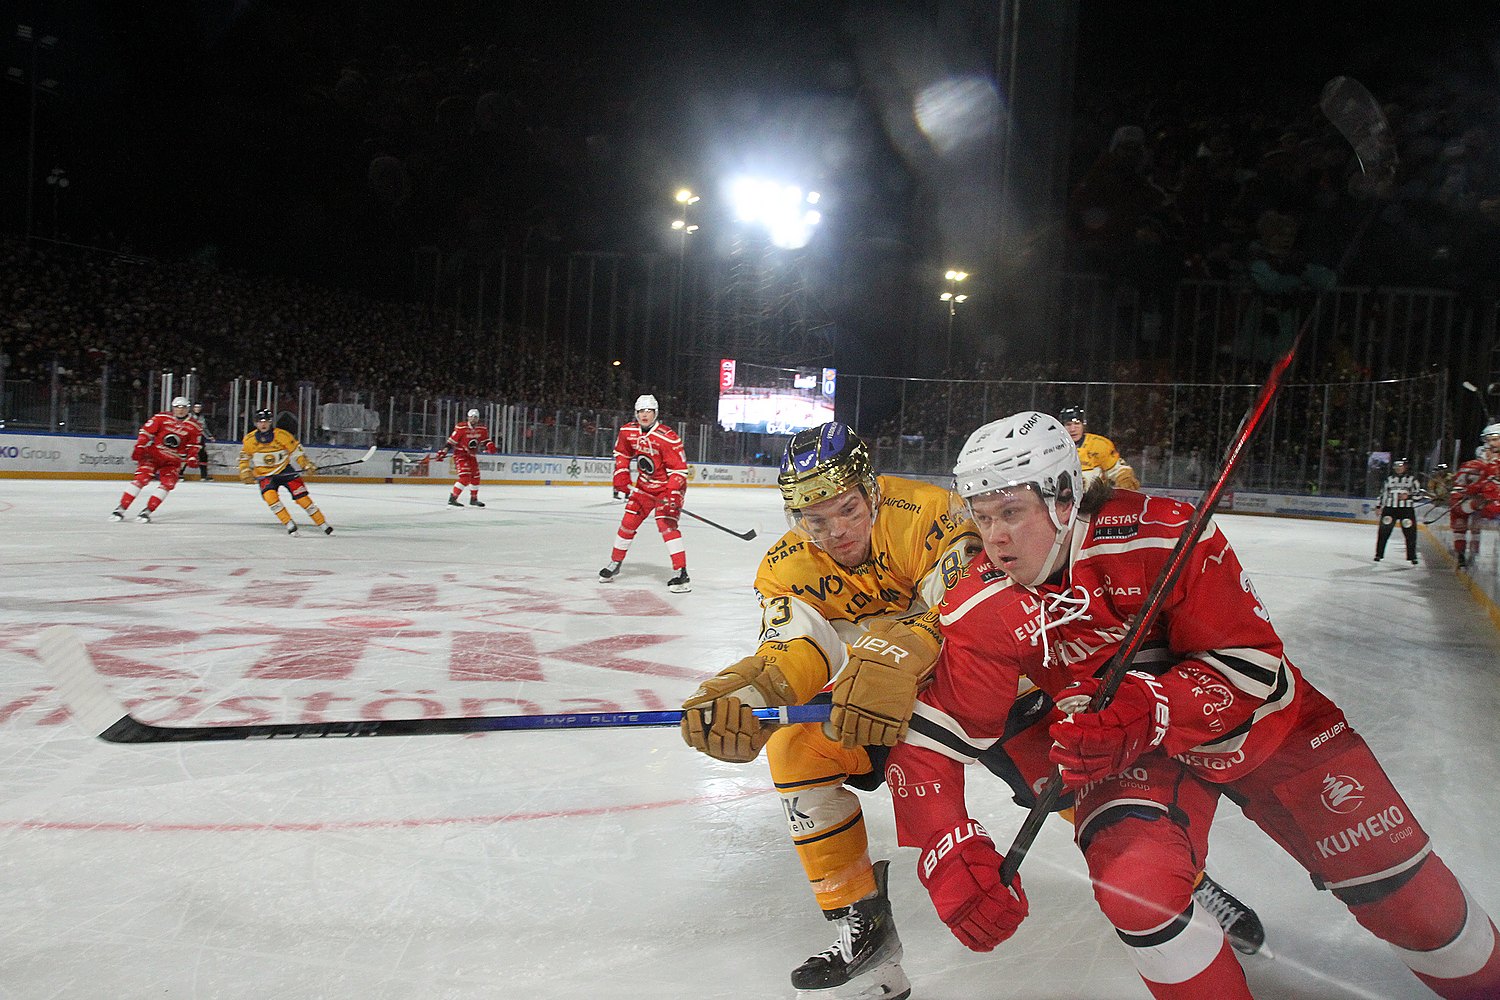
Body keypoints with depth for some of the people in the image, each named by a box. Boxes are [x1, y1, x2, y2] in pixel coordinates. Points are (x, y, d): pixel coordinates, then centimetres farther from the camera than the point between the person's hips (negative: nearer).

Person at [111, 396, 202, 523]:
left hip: (173, 461, 3)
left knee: (167, 484, -14)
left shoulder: (193, 427, 2)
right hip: (153, 454, -2)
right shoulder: (161, 417, -6)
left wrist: (192, 457, -6)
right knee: (141, 478, -13)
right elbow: (146, 431, -5)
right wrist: (139, 448, -12)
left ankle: (147, 511, -7)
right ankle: (121, 508, -7)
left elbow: (193, 445, 9)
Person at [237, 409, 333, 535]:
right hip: (264, 475, 1)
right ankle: (289, 524, -16)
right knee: (269, 495, -26)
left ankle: (323, 523, 2)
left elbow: (296, 450, -4)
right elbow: (244, 457, 10)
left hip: (285, 470, -1)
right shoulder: (249, 440, -7)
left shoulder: (282, 435, -14)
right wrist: (245, 472, -1)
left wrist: (307, 465, -12)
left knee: (301, 496, -10)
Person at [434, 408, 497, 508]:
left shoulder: (482, 429, 0)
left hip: (472, 455, 7)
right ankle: (452, 499, -17)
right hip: (460, 453, -7)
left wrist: (490, 446, -12)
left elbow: (486, 440, 11)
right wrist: (443, 451, -18)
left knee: (475, 477, 14)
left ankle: (473, 499, 31)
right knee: (465, 477, -20)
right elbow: (451, 440, -14)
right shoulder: (461, 427, -17)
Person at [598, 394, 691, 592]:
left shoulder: (667, 437, -25)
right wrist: (622, 482, 4)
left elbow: (679, 468, -23)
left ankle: (682, 574, -20)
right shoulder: (628, 431, -6)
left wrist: (673, 495, -32)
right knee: (628, 522, 7)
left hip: (668, 486, -6)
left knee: (666, 524, -20)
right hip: (644, 485, 6)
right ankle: (614, 564, 27)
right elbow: (621, 455, 11)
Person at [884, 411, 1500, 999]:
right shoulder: (980, 610, -20)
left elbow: (1251, 665, -24)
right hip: (1128, 751, 1)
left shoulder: (1164, 536, -29)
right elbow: (931, 740, -17)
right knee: (1136, 889, -24)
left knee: (1391, 870, 4)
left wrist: (1139, 714, -39)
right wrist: (952, 859, -29)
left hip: (1255, 714, 0)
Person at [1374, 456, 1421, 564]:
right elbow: (1383, 493, 17)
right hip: (1390, 508, 2)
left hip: (1406, 509, -2)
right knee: (1384, 531, -1)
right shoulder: (1389, 479, 12)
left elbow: (1418, 493, 3)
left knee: (1410, 533, -2)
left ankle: (1412, 556, 7)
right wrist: (1379, 507, 12)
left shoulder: (1411, 479, 5)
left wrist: (1408, 496, -15)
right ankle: (1379, 554, 7)